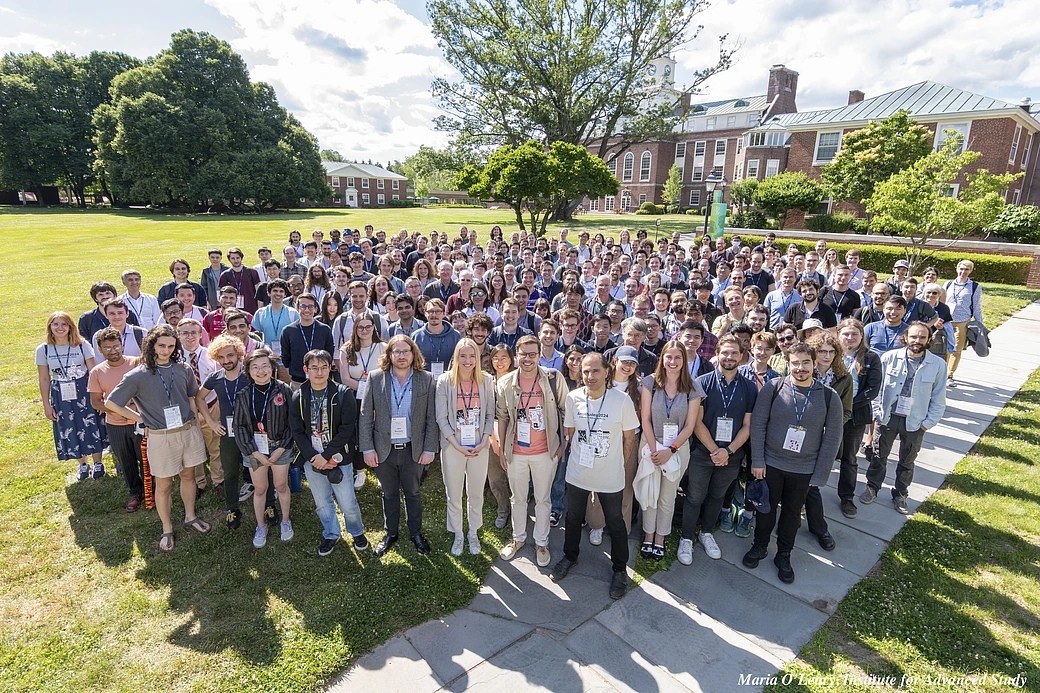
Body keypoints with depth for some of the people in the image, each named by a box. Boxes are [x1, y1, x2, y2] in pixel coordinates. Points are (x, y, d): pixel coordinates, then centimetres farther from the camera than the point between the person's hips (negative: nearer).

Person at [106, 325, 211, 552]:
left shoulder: (183, 369, 0)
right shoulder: (138, 376, -11)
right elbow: (111, 403, -4)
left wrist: (193, 417, 8)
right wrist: (141, 418, -3)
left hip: (189, 431, 3)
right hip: (161, 437, -3)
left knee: (188, 475, 18)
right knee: (164, 485, 9)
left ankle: (190, 517, 38)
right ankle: (167, 530, 26)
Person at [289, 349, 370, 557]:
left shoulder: (343, 394, -11)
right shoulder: (298, 397, -1)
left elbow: (347, 428, -14)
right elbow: (297, 431, -1)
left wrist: (326, 456, -16)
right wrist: (313, 456, -12)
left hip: (337, 458, -3)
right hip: (312, 460, 3)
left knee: (348, 503, 4)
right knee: (322, 503, 17)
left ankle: (357, 532, 32)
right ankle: (331, 535, 41)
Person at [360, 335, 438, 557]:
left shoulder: (426, 379, -6)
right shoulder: (375, 378, -6)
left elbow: (431, 418, -4)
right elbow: (366, 416, -3)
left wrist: (429, 449, -7)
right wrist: (367, 448, -7)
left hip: (413, 450, 0)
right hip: (384, 449, 1)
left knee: (413, 493, 17)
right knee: (389, 494, 19)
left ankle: (416, 533, 37)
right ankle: (390, 533, 39)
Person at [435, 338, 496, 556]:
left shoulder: (486, 380, -3)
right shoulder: (445, 381, -9)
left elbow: (490, 415, 2)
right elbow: (441, 418, -8)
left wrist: (484, 442, -9)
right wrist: (457, 445, -14)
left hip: (479, 446, 1)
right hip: (453, 447, -1)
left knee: (476, 493, 15)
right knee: (454, 495, 12)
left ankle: (473, 533, 36)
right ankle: (457, 535, 33)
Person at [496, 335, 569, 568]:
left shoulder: (553, 378, -10)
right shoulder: (505, 383, -4)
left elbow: (565, 411, -1)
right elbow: (503, 416, 6)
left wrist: (562, 443, -2)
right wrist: (502, 449, 7)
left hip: (545, 451, -2)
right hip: (516, 452, 2)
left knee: (543, 499, 13)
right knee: (518, 498, 18)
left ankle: (541, 542, 31)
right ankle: (518, 538, 38)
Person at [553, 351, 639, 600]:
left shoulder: (622, 400, -17)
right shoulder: (573, 398, -10)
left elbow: (629, 437, -4)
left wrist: (618, 464, 3)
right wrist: (581, 456, 8)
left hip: (611, 477, -2)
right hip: (577, 473, 3)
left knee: (616, 524, 15)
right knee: (573, 518, 21)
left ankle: (619, 569, 38)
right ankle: (570, 556, 47)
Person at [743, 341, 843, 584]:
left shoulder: (829, 397, -7)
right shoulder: (773, 388, -10)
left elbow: (832, 439, -3)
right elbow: (757, 424, -8)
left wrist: (820, 475, -4)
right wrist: (757, 461, -9)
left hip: (804, 470, 1)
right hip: (770, 463, -1)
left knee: (792, 512, 16)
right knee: (767, 507, 15)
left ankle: (783, 555, 36)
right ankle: (760, 546, 38)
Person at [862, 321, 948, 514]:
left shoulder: (938, 365, -7)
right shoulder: (889, 357, -9)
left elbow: (938, 399, 0)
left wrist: (928, 422, -3)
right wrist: (876, 412, -5)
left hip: (915, 423, 1)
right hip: (887, 418, -1)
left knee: (907, 462, 17)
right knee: (878, 456, 13)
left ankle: (900, 494, 35)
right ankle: (872, 488, 32)